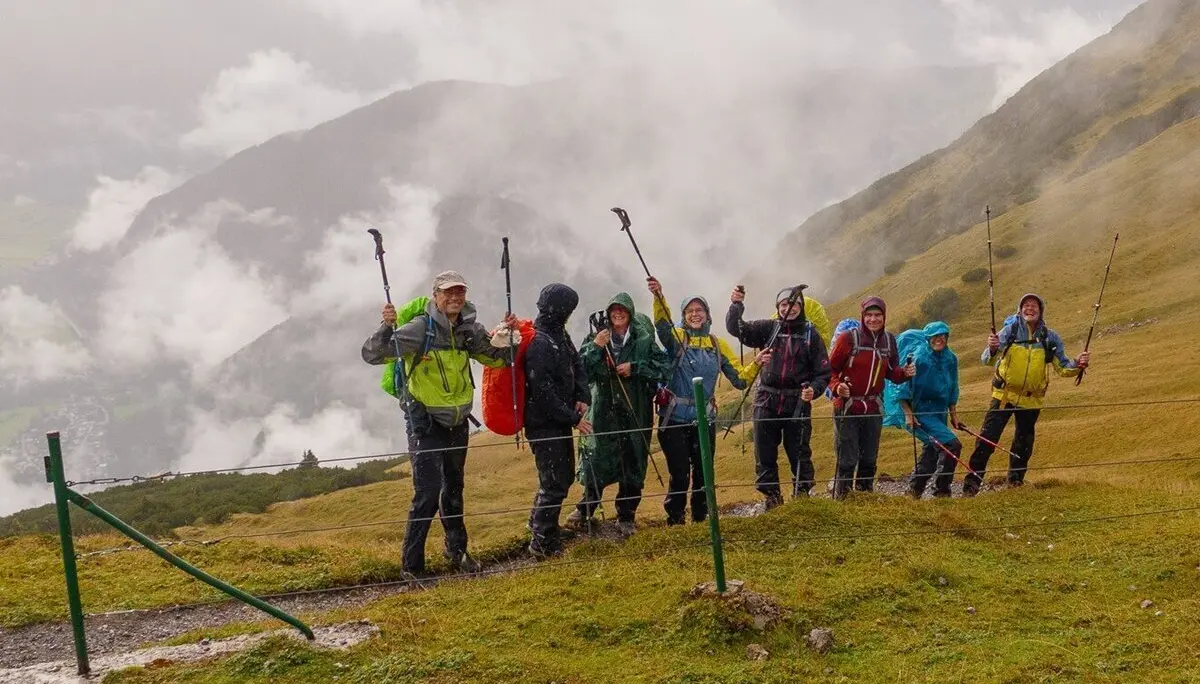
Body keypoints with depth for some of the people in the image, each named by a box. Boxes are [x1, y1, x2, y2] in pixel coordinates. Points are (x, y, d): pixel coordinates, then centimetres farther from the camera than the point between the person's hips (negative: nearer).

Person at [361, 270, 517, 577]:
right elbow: (372, 355, -22)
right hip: (426, 423, -6)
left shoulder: (470, 330, -2)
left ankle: (457, 549, 39)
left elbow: (497, 359, 13)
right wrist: (386, 327, -40)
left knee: (454, 488, 21)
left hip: (458, 422, 6)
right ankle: (412, 567, 0)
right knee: (428, 493, -12)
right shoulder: (420, 329, -19)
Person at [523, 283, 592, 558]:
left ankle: (539, 523, 37)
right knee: (554, 483, -3)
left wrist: (582, 396, -4)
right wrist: (574, 419, -18)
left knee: (564, 476, 20)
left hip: (561, 420, 10)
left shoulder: (559, 334, 7)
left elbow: (577, 364, 13)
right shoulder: (538, 343, -23)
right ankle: (543, 542, 9)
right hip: (544, 424, -10)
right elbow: (543, 392, -24)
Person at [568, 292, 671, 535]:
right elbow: (581, 370, -6)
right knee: (596, 460, 0)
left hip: (635, 412, 0)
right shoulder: (596, 337, 2)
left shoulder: (643, 340, 1)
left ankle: (626, 516, 21)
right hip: (604, 410, 0)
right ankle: (586, 508, 22)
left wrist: (634, 368, -12)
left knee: (633, 464, 6)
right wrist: (595, 347, -19)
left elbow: (664, 366, -3)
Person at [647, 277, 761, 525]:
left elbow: (739, 377, 7)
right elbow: (662, 323, -22)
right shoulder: (676, 337, 0)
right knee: (679, 474, -2)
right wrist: (658, 298, -40)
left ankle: (700, 519, 26)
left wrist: (757, 365, -11)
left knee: (703, 473, 9)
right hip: (674, 418, -3)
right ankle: (674, 521, 13)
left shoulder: (717, 344, 9)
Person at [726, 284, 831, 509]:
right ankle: (772, 499, 16)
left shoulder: (811, 335, 3)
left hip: (797, 404, -2)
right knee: (765, 456, 6)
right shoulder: (768, 329, 7)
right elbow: (736, 328, -2)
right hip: (767, 403, 2)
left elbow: (823, 372, 3)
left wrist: (813, 389, -16)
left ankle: (802, 496, 15)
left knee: (799, 454, 2)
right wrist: (736, 305, -19)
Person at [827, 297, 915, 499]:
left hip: (874, 408, 5)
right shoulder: (848, 338, -11)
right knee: (847, 459, -4)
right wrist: (837, 386, -25)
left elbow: (891, 372, 13)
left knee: (869, 458, 15)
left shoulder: (889, 340, 5)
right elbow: (831, 369, -7)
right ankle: (840, 498, 5)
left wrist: (904, 372, -7)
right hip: (847, 406, -5)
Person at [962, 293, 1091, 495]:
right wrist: (992, 349, -41)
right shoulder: (1010, 331, -10)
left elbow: (1062, 368, 1)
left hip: (1031, 400, 3)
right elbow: (987, 360, -18)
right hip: (1004, 395, -3)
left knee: (1024, 444, 15)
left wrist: (1077, 365, -20)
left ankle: (1016, 478, 34)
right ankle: (972, 482, -7)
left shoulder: (1050, 338, -3)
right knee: (986, 440, -11)